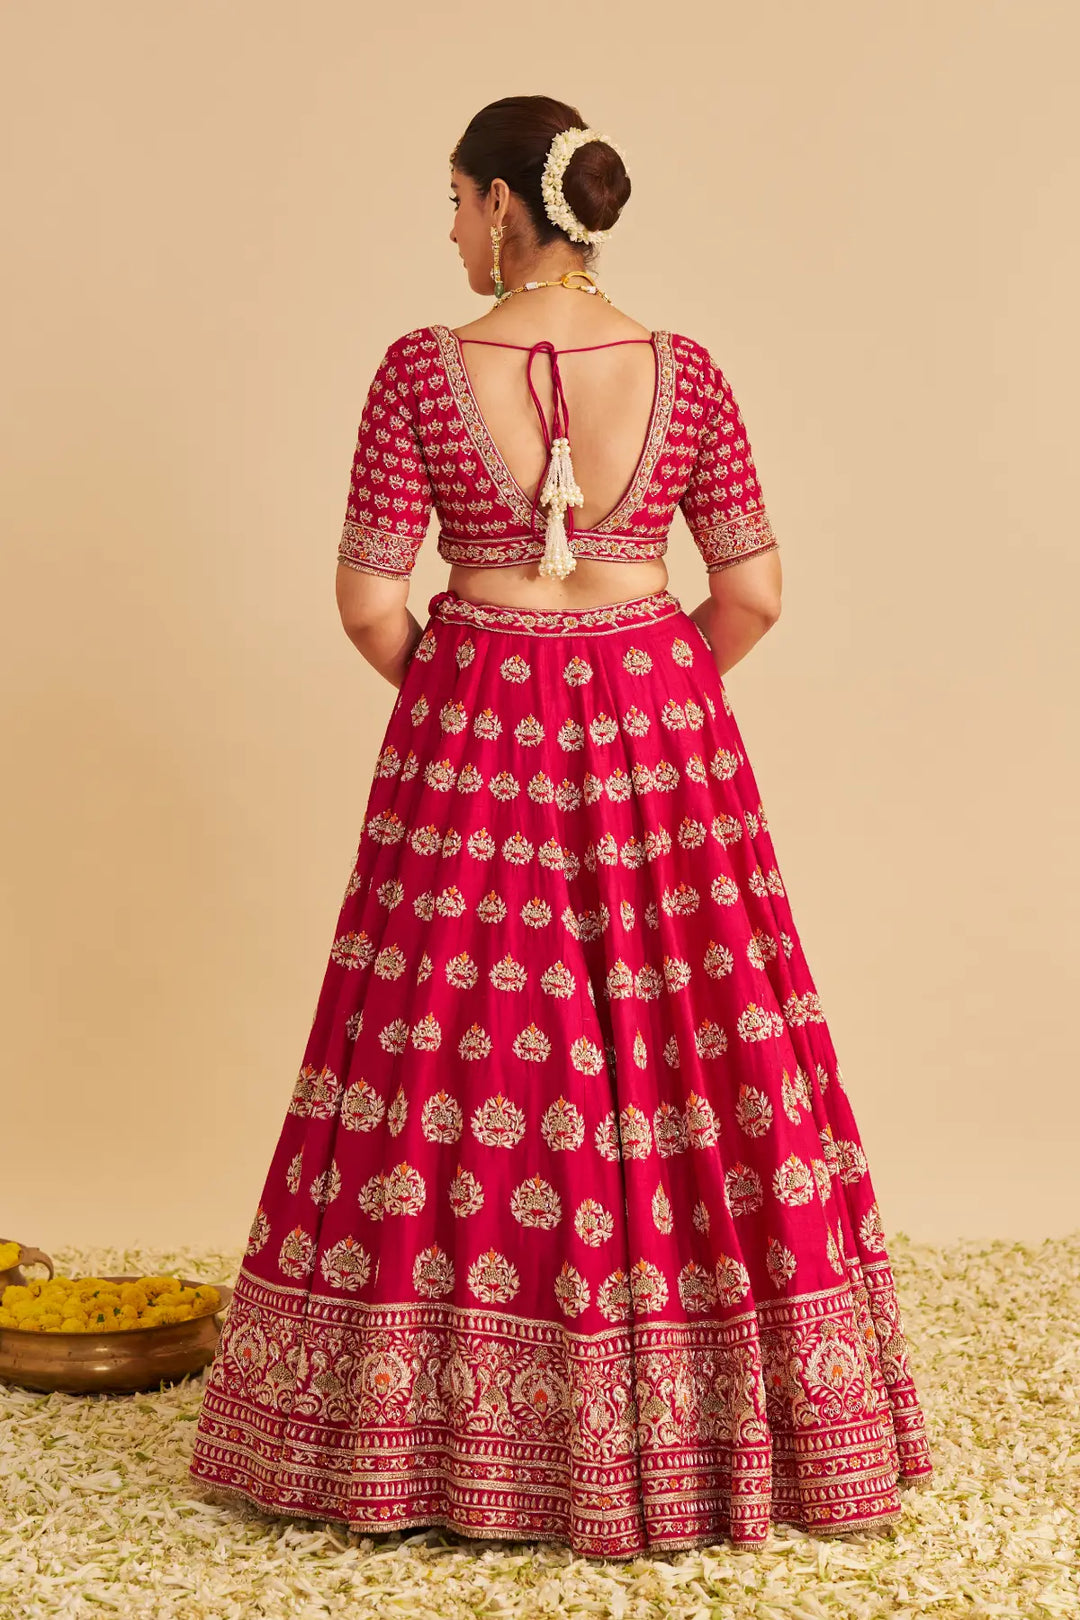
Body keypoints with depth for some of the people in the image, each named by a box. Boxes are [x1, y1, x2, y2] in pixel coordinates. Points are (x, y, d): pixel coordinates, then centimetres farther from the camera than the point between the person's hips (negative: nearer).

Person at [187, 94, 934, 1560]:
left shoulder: (423, 369, -8)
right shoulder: (685, 373, -3)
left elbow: (369, 601, -8)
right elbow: (753, 590, -1)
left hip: (474, 736, -1)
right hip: (657, 736, 2)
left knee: (458, 1069, 8)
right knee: (683, 1060, 10)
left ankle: (446, 1427, 19)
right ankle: (685, 1426, 21)